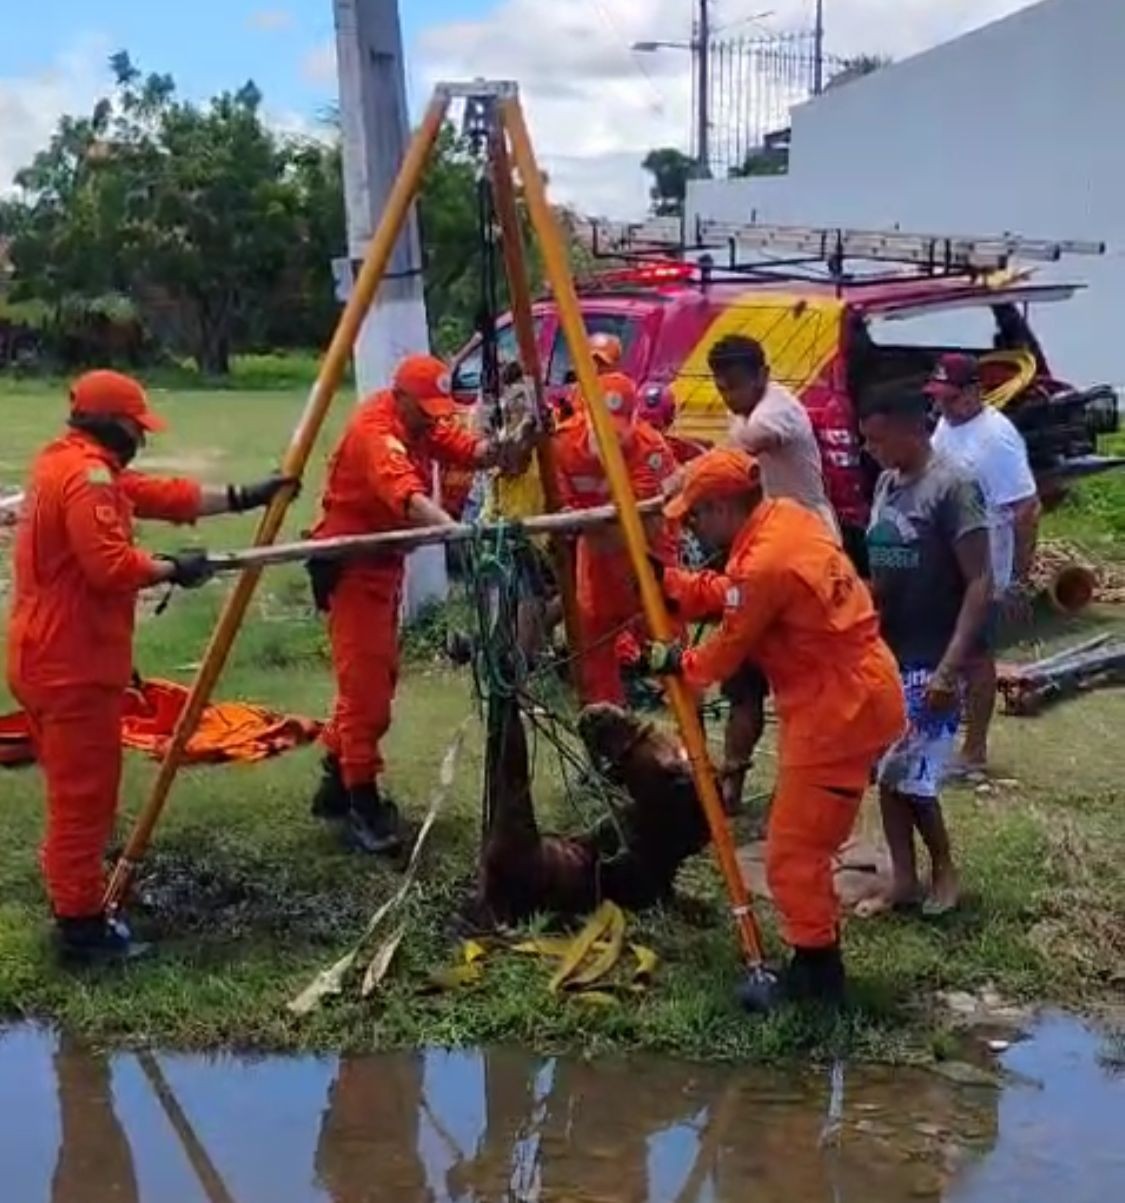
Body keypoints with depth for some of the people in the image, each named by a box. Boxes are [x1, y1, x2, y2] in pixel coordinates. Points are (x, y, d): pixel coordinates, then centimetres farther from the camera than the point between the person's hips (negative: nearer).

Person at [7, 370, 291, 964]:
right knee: (84, 797, -2)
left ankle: (75, 907, 28)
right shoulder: (88, 475, -17)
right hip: (73, 665, -11)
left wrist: (242, 497, 13)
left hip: (49, 657, 11)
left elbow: (163, 495, 15)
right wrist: (175, 569, -12)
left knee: (73, 792, 18)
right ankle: (81, 925, 5)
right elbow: (110, 565, -26)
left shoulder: (66, 464, 16)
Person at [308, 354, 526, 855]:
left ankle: (337, 784, 26)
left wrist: (496, 449, -30)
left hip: (384, 560, 10)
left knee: (378, 677, 15)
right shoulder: (374, 429, -24)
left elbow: (467, 449, -7)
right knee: (365, 686, -10)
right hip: (350, 564, -10)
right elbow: (405, 494, -41)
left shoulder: (421, 423, 4)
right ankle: (361, 807, -5)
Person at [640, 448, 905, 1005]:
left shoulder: (765, 564, -24)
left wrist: (677, 664, 9)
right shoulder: (786, 516, 4)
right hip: (859, 692, 10)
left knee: (794, 850, -1)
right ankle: (817, 948, 32)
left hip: (840, 709, -10)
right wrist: (669, 583, 9)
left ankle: (817, 973, 10)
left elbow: (726, 651, -9)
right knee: (806, 836, 20)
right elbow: (731, 592, 16)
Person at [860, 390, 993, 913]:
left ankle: (943, 869, 17)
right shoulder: (886, 484, 9)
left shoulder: (953, 486, -15)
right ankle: (903, 879, 18)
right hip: (886, 656, 7)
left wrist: (951, 666, -24)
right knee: (888, 774, 8)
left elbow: (979, 583, -18)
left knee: (910, 776, -5)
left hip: (929, 662, -7)